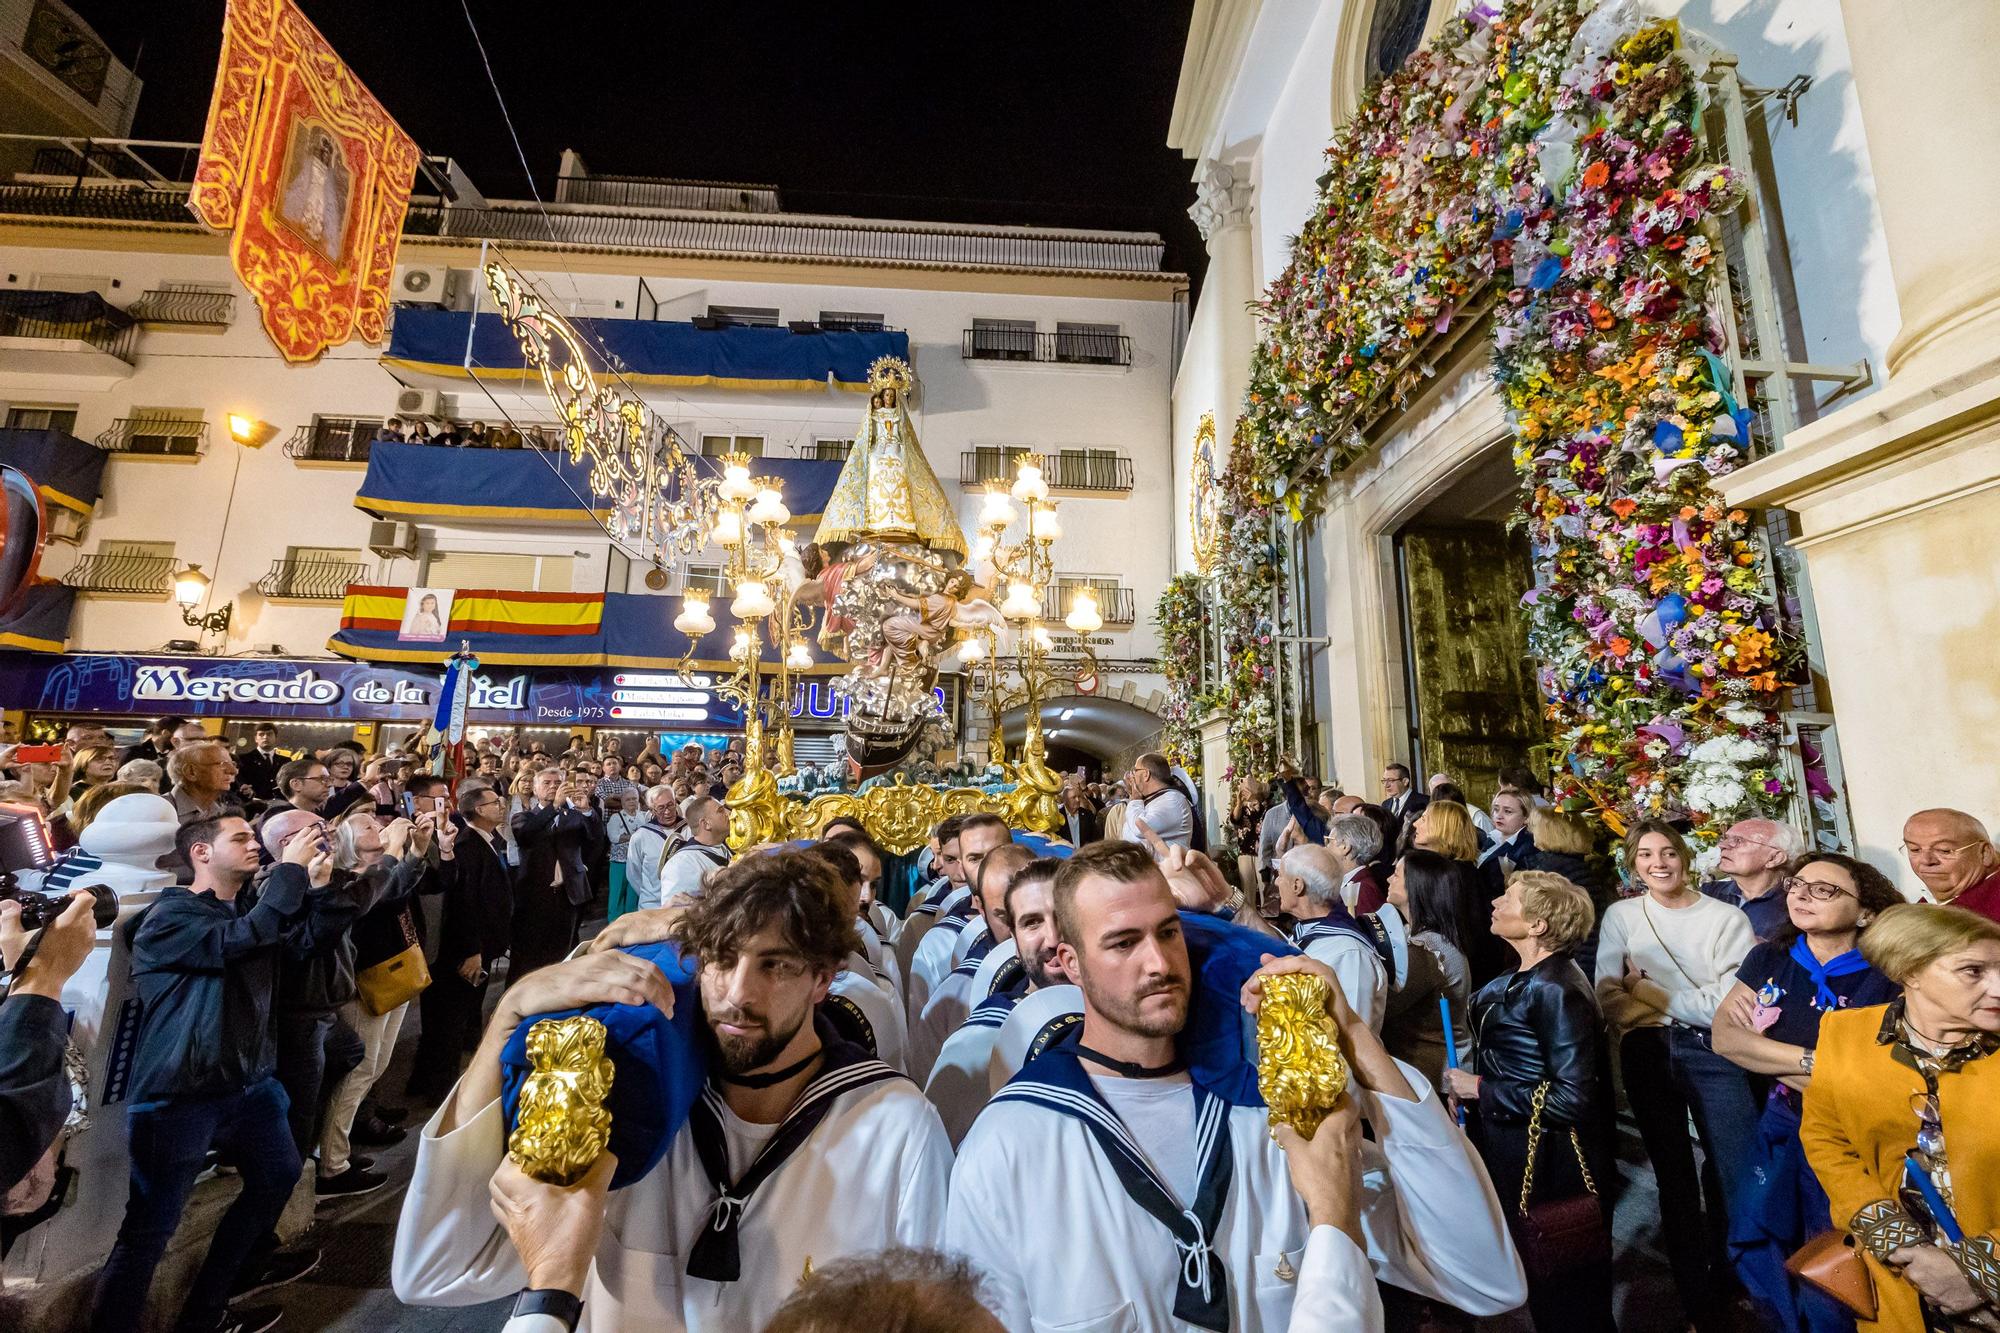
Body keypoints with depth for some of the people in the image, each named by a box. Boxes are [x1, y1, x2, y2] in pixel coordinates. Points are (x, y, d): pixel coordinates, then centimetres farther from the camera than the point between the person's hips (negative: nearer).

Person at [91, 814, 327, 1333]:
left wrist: (314, 888, -10)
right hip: (178, 1095, -8)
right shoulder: (169, 915, -13)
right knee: (150, 1229, -2)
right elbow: (238, 941, -31)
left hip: (247, 1081, 8)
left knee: (278, 1176, 17)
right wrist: (290, 870, -26)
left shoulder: (247, 910, 13)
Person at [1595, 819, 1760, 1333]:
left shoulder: (1726, 918, -2)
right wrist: (1692, 1003, -12)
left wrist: (1646, 989, -8)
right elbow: (1610, 1001, -2)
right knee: (1675, 1178, 12)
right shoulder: (1620, 916, 4)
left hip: (1714, 1052, -1)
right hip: (1648, 1054, 2)